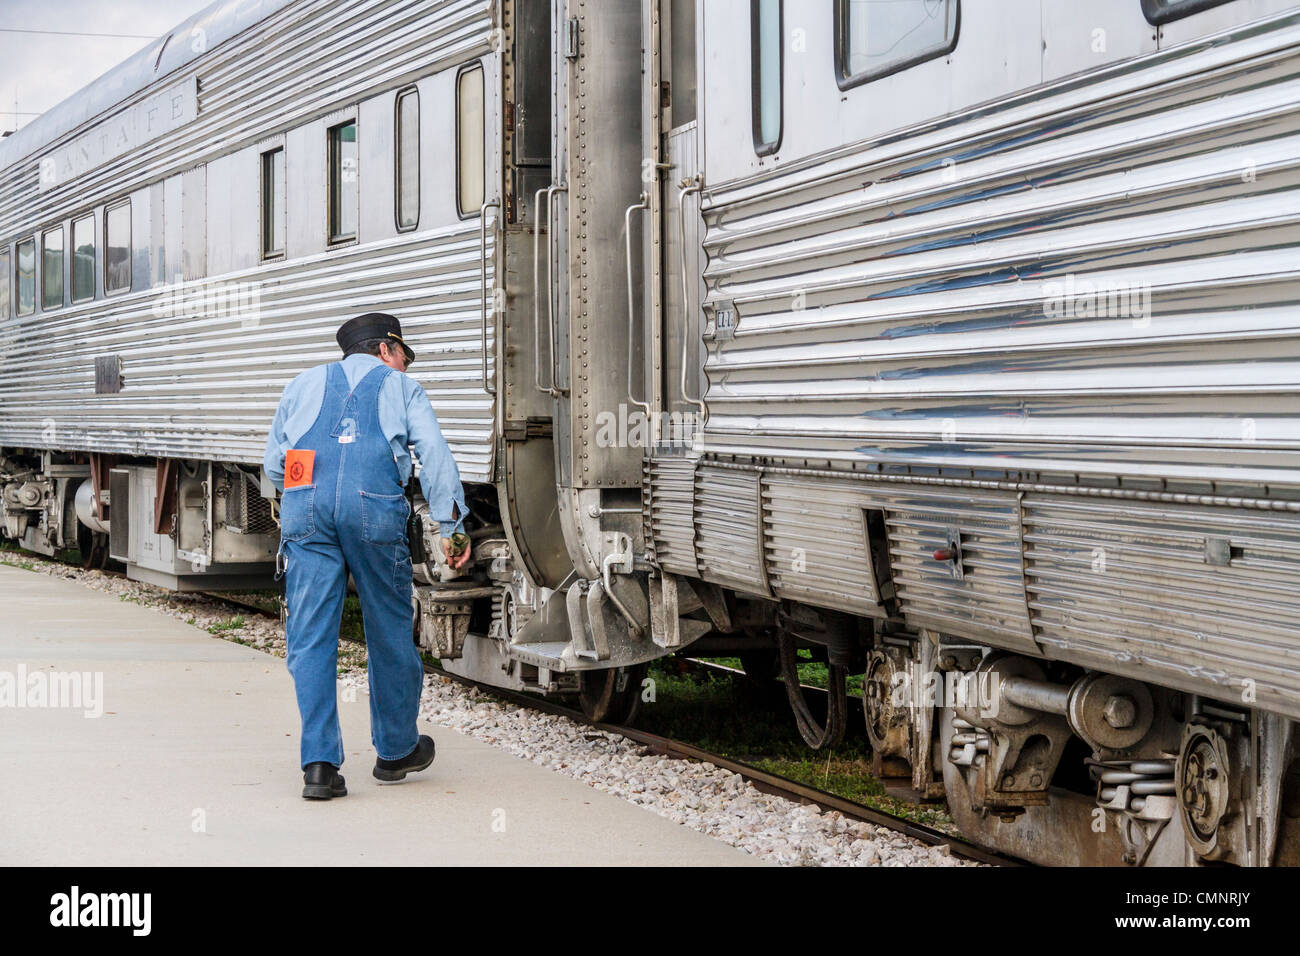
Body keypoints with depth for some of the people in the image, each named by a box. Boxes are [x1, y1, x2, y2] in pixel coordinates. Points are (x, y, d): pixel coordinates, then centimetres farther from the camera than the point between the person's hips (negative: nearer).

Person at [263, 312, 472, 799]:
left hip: (304, 504, 2)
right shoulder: (401, 387, 21)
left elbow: (273, 463, 25)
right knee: (389, 631, 13)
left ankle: (319, 763, -6)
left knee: (310, 636, 3)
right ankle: (396, 750, 27)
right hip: (375, 506, -2)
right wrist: (451, 526, 5)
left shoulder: (305, 384, 28)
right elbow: (435, 455, 8)